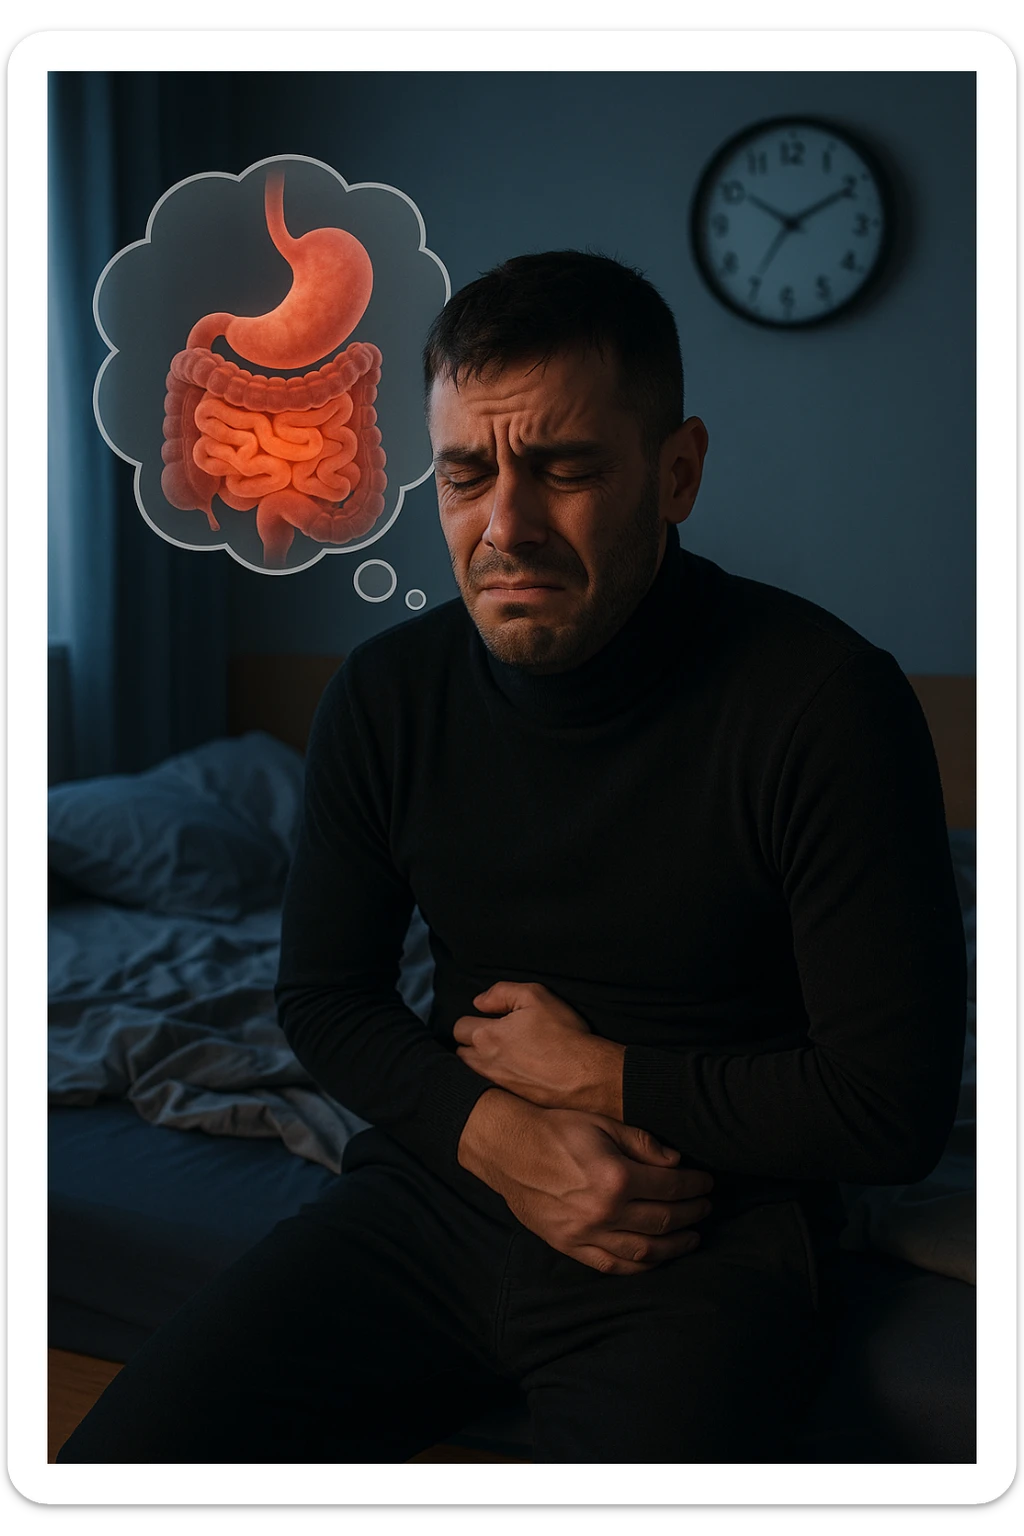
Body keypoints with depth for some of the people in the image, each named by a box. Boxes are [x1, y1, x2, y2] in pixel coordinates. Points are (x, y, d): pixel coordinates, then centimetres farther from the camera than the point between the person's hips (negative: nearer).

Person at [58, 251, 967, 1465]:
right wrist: (495, 1133, -11)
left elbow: (895, 1110, -13)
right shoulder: (383, 695, -1)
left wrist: (596, 1076, -8)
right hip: (438, 1189, 4)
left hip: (710, 1239, -3)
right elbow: (323, 997, 8)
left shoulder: (827, 704, -15)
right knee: (114, 1459, -9)